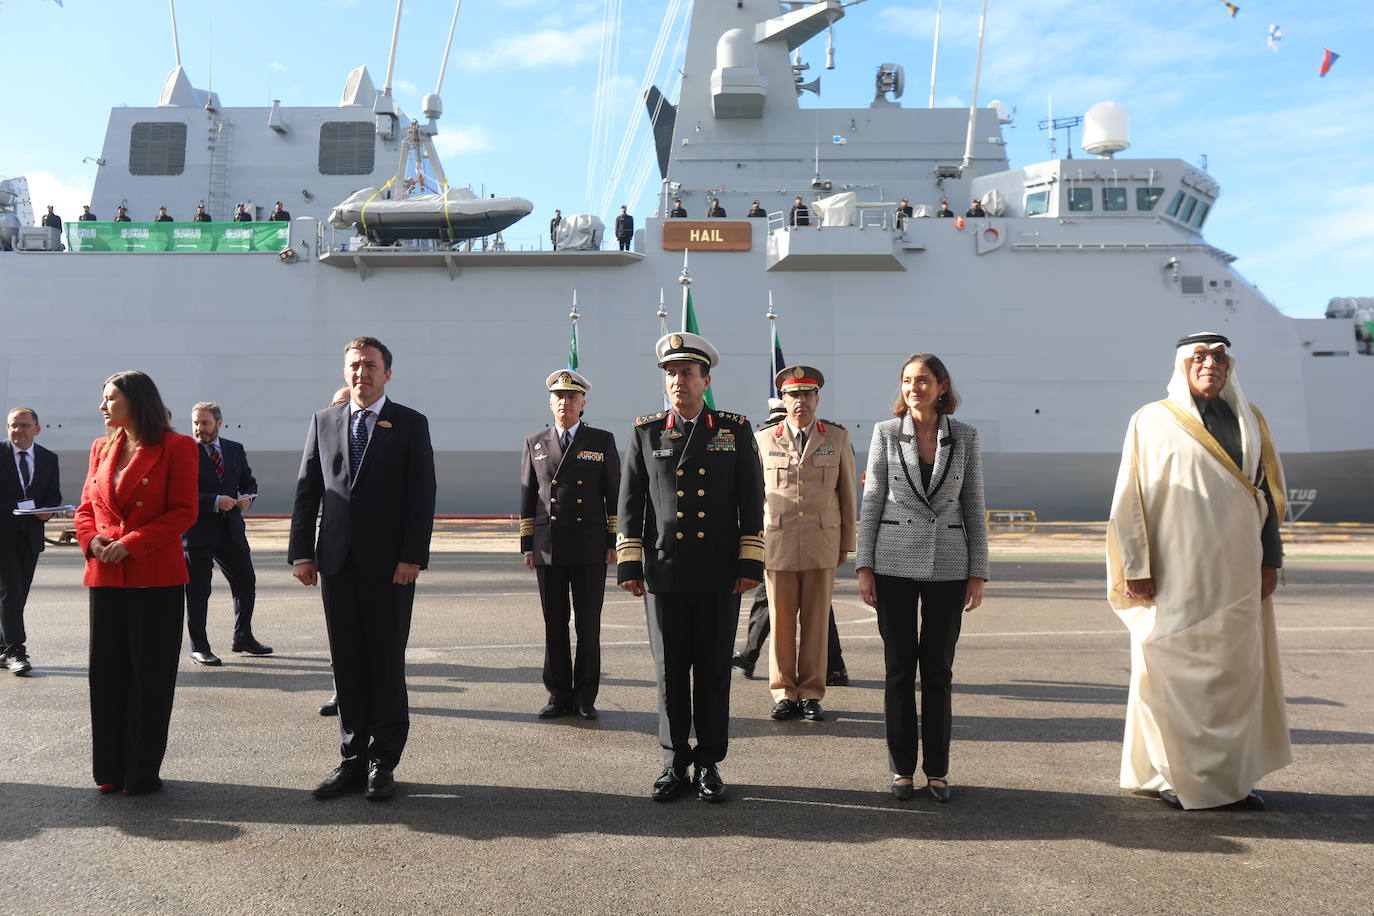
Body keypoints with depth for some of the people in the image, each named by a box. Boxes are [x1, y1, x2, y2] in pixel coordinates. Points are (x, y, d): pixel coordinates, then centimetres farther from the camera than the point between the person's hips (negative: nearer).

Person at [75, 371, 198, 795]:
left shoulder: (176, 447, -5)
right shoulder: (101, 448, 13)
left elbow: (184, 511, -10)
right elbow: (86, 507, 17)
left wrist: (131, 544, -17)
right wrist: (91, 540, -4)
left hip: (156, 577, -5)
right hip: (106, 577, 6)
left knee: (150, 676, 3)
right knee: (106, 673, 10)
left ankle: (142, 772, 15)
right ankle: (109, 769, 23)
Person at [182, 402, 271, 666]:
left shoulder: (235, 450, 10)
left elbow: (249, 482, 17)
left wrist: (247, 497, -5)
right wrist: (215, 501, -22)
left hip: (230, 528, 5)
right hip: (198, 531, -5)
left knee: (246, 583, 12)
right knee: (198, 592, 2)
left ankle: (243, 637, 28)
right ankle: (199, 647, 14)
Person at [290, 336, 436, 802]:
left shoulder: (410, 424, 0)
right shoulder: (323, 421, 11)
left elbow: (422, 497, -5)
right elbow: (306, 491, 10)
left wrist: (412, 557, -12)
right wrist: (301, 552, 2)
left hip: (389, 566, -3)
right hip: (337, 563, 4)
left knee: (387, 667, 5)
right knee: (347, 668, 9)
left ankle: (383, 763, 16)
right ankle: (352, 760, 20)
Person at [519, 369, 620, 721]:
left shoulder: (603, 441, 6)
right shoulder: (535, 444, 11)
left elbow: (614, 493, 4)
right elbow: (527, 497, 11)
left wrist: (614, 542, -1)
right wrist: (527, 545, 6)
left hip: (590, 549, -2)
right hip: (548, 549, 2)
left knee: (588, 626, 4)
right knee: (554, 626, 6)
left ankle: (585, 698, 15)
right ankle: (559, 696, 17)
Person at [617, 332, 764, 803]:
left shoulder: (736, 431, 5)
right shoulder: (646, 432, 6)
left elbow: (751, 501, 3)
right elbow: (630, 503, 6)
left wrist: (750, 564, -2)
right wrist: (628, 566, 1)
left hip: (720, 575, 0)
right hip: (664, 573, 1)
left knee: (714, 672, 7)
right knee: (670, 672, 7)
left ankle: (709, 764, 20)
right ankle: (675, 764, 20)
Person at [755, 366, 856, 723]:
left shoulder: (838, 438, 6)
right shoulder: (764, 439, 5)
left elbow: (847, 494, 9)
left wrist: (847, 543, 8)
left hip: (823, 545, 0)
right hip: (777, 544, 0)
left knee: (816, 622, 5)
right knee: (781, 622, 4)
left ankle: (811, 694, 17)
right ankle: (784, 693, 16)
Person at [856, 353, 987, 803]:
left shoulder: (965, 437, 3)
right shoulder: (886, 432, 1)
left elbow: (974, 508, 5)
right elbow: (871, 502, 2)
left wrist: (978, 572, 2)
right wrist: (864, 566, -2)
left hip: (947, 565, 1)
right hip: (895, 563, 0)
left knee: (938, 669, 7)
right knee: (899, 667, 5)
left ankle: (937, 770, 19)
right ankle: (902, 768, 17)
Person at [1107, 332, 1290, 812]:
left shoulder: (1250, 421, 11)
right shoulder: (1151, 422, -1)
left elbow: (1268, 493, 14)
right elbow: (1130, 499, -3)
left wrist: (1270, 560, 7)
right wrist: (1137, 568, -9)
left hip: (1237, 574, 4)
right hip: (1175, 578, -4)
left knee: (1238, 674, 7)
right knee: (1173, 675, 1)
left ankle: (1232, 777, 19)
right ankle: (1176, 777, 13)